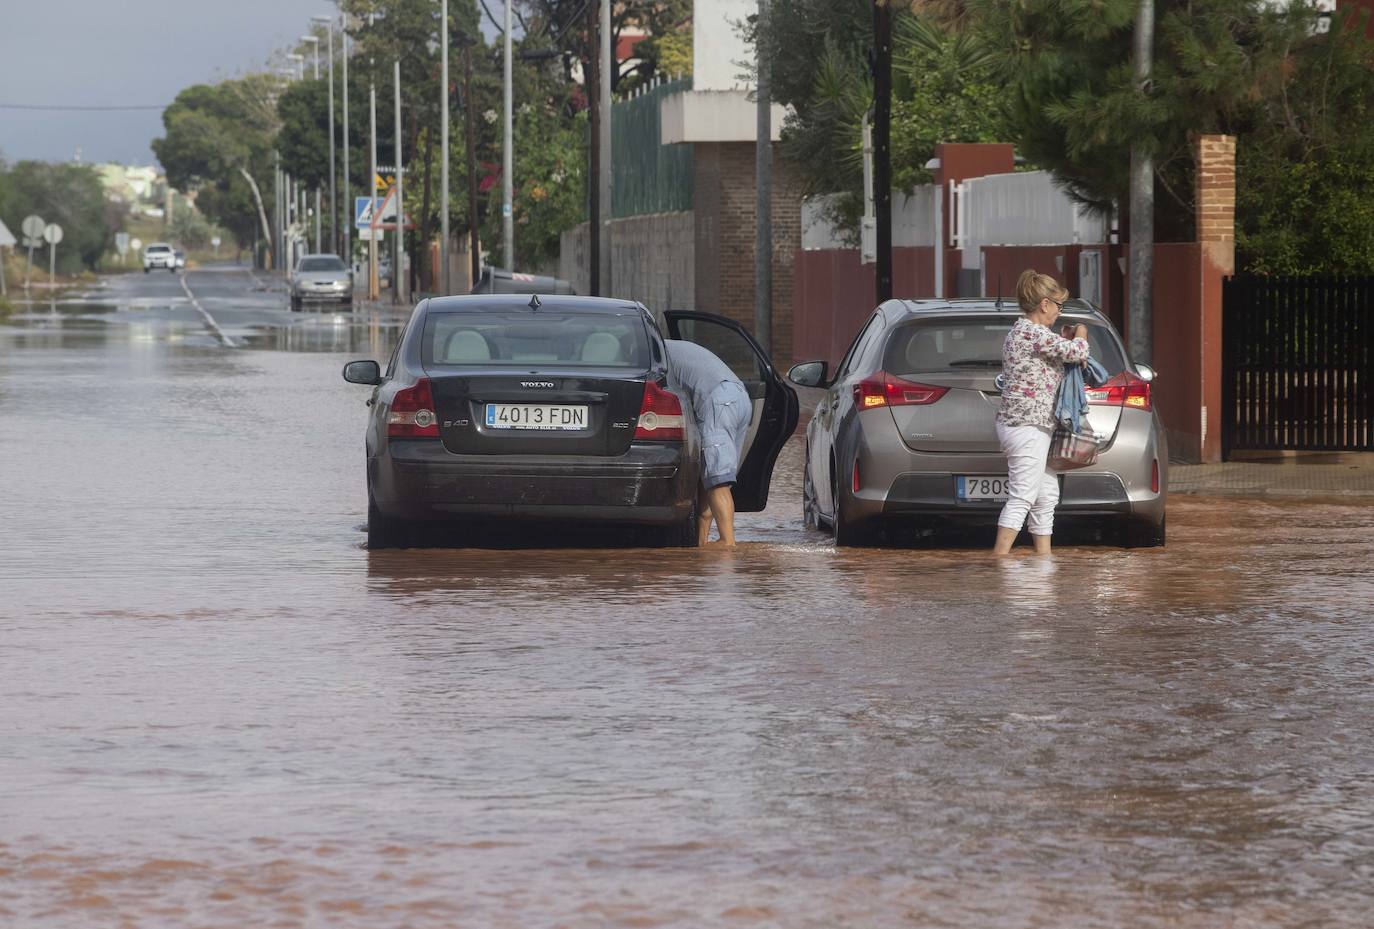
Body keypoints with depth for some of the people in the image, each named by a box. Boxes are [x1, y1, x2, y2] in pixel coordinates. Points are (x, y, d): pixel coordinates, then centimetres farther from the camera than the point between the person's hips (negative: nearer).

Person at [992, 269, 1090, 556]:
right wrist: (1079, 335, 7)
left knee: (1047, 495, 16)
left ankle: (1044, 558, 21)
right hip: (1027, 427, -11)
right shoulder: (1035, 334, -17)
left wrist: (1065, 340, 14)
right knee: (1022, 497, -11)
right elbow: (1077, 352, -15)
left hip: (1029, 426, 11)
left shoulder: (1019, 332, 15)